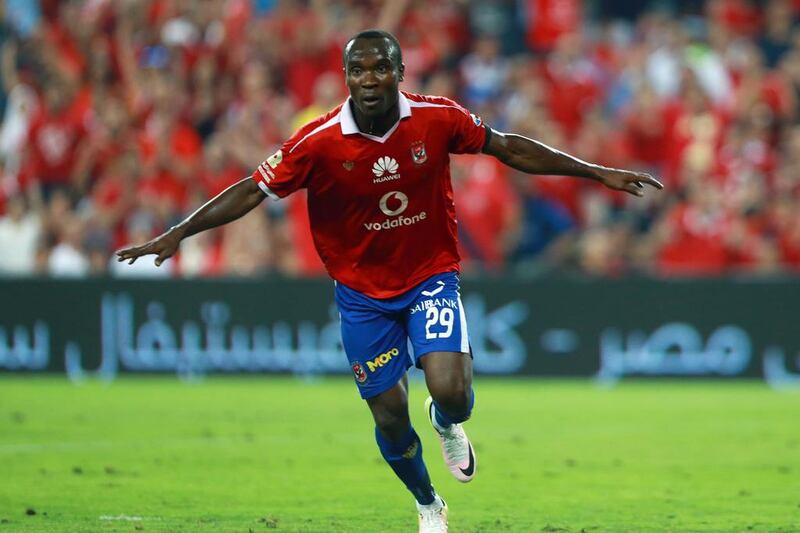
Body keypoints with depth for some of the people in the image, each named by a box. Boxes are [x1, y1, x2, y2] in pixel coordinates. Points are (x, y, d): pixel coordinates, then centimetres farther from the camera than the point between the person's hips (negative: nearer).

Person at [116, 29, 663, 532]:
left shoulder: (437, 119, -15)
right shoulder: (320, 141, -19)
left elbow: (508, 147, -2)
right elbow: (253, 191, -13)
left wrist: (597, 172, 1)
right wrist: (177, 235, -20)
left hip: (432, 276, 0)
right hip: (363, 291, 0)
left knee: (451, 392, -22)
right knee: (390, 419, 4)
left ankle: (447, 423, 18)